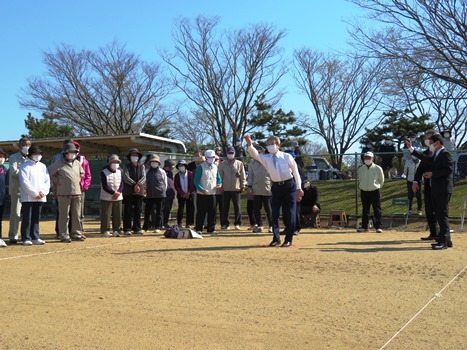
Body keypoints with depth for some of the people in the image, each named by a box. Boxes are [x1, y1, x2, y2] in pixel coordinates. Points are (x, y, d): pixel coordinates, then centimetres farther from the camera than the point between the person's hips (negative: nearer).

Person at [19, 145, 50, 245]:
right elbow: (24, 182, -10)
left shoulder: (43, 166, 15)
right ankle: (26, 238, 1)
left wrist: (43, 192, -5)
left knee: (36, 218, 9)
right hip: (28, 197, -5)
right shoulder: (25, 166, -2)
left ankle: (35, 237, 14)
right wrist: (35, 193, -13)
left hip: (40, 197, 5)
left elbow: (47, 181, 11)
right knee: (27, 218, -3)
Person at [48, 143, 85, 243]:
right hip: (64, 194, -5)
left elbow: (82, 173, 30)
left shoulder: (77, 163, 13)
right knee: (64, 216, -2)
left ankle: (76, 233, 17)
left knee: (76, 215, 9)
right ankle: (64, 235, 3)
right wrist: (56, 182, 0)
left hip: (77, 193, 6)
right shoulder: (59, 164, -5)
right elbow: (48, 172, -2)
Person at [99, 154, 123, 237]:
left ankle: (116, 230, 14)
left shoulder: (120, 171, 11)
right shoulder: (104, 172, -6)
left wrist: (118, 193, -10)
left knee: (117, 215, 6)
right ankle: (105, 230, 5)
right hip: (107, 198, -5)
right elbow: (105, 186, -12)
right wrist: (114, 193, -17)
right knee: (106, 215, -3)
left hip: (118, 197, 5)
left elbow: (122, 184, 7)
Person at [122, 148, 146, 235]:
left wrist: (138, 184, -19)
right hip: (128, 192, -2)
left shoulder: (141, 166, 12)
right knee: (128, 211, -2)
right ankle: (127, 229, 1)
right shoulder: (126, 166, 6)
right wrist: (134, 184, -18)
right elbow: (126, 177, -8)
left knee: (138, 211, 6)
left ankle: (137, 228, 13)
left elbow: (143, 177, -1)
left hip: (139, 192, 3)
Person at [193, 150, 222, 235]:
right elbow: (196, 180, -9)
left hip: (212, 193, 5)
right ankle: (198, 229, 8)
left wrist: (219, 184, -2)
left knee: (212, 212, 5)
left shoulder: (215, 167, 12)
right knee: (201, 212, 0)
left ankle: (211, 228, 13)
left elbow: (218, 178, 21)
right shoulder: (201, 167, -5)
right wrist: (201, 189, -21)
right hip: (202, 194, -5)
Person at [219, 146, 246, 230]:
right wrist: (220, 185, 0)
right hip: (226, 189, 1)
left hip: (236, 189, 0)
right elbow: (220, 175, 7)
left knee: (237, 207, 2)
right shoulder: (223, 164, 6)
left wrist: (243, 186, 2)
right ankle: (224, 224, 10)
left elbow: (243, 176, 6)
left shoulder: (239, 163, 5)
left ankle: (237, 223, 10)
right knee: (225, 207, 3)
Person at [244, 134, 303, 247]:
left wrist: (299, 188, 2)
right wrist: (249, 144, -35)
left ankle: (288, 239, 12)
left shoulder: (287, 157, -3)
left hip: (289, 186, -2)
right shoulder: (266, 158, 1)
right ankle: (276, 238, 15)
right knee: (274, 214, 2)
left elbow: (295, 172, 2)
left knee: (289, 214, 1)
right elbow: (254, 154, -16)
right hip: (276, 187, 2)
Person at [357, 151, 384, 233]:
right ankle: (364, 227, 15)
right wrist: (362, 186, 10)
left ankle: (378, 227, 4)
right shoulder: (361, 168, 5)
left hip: (374, 191, -3)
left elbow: (381, 180, 6)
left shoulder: (378, 168, -4)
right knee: (365, 210, 9)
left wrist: (377, 187, 4)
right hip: (364, 192, 3)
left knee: (377, 210, -1)